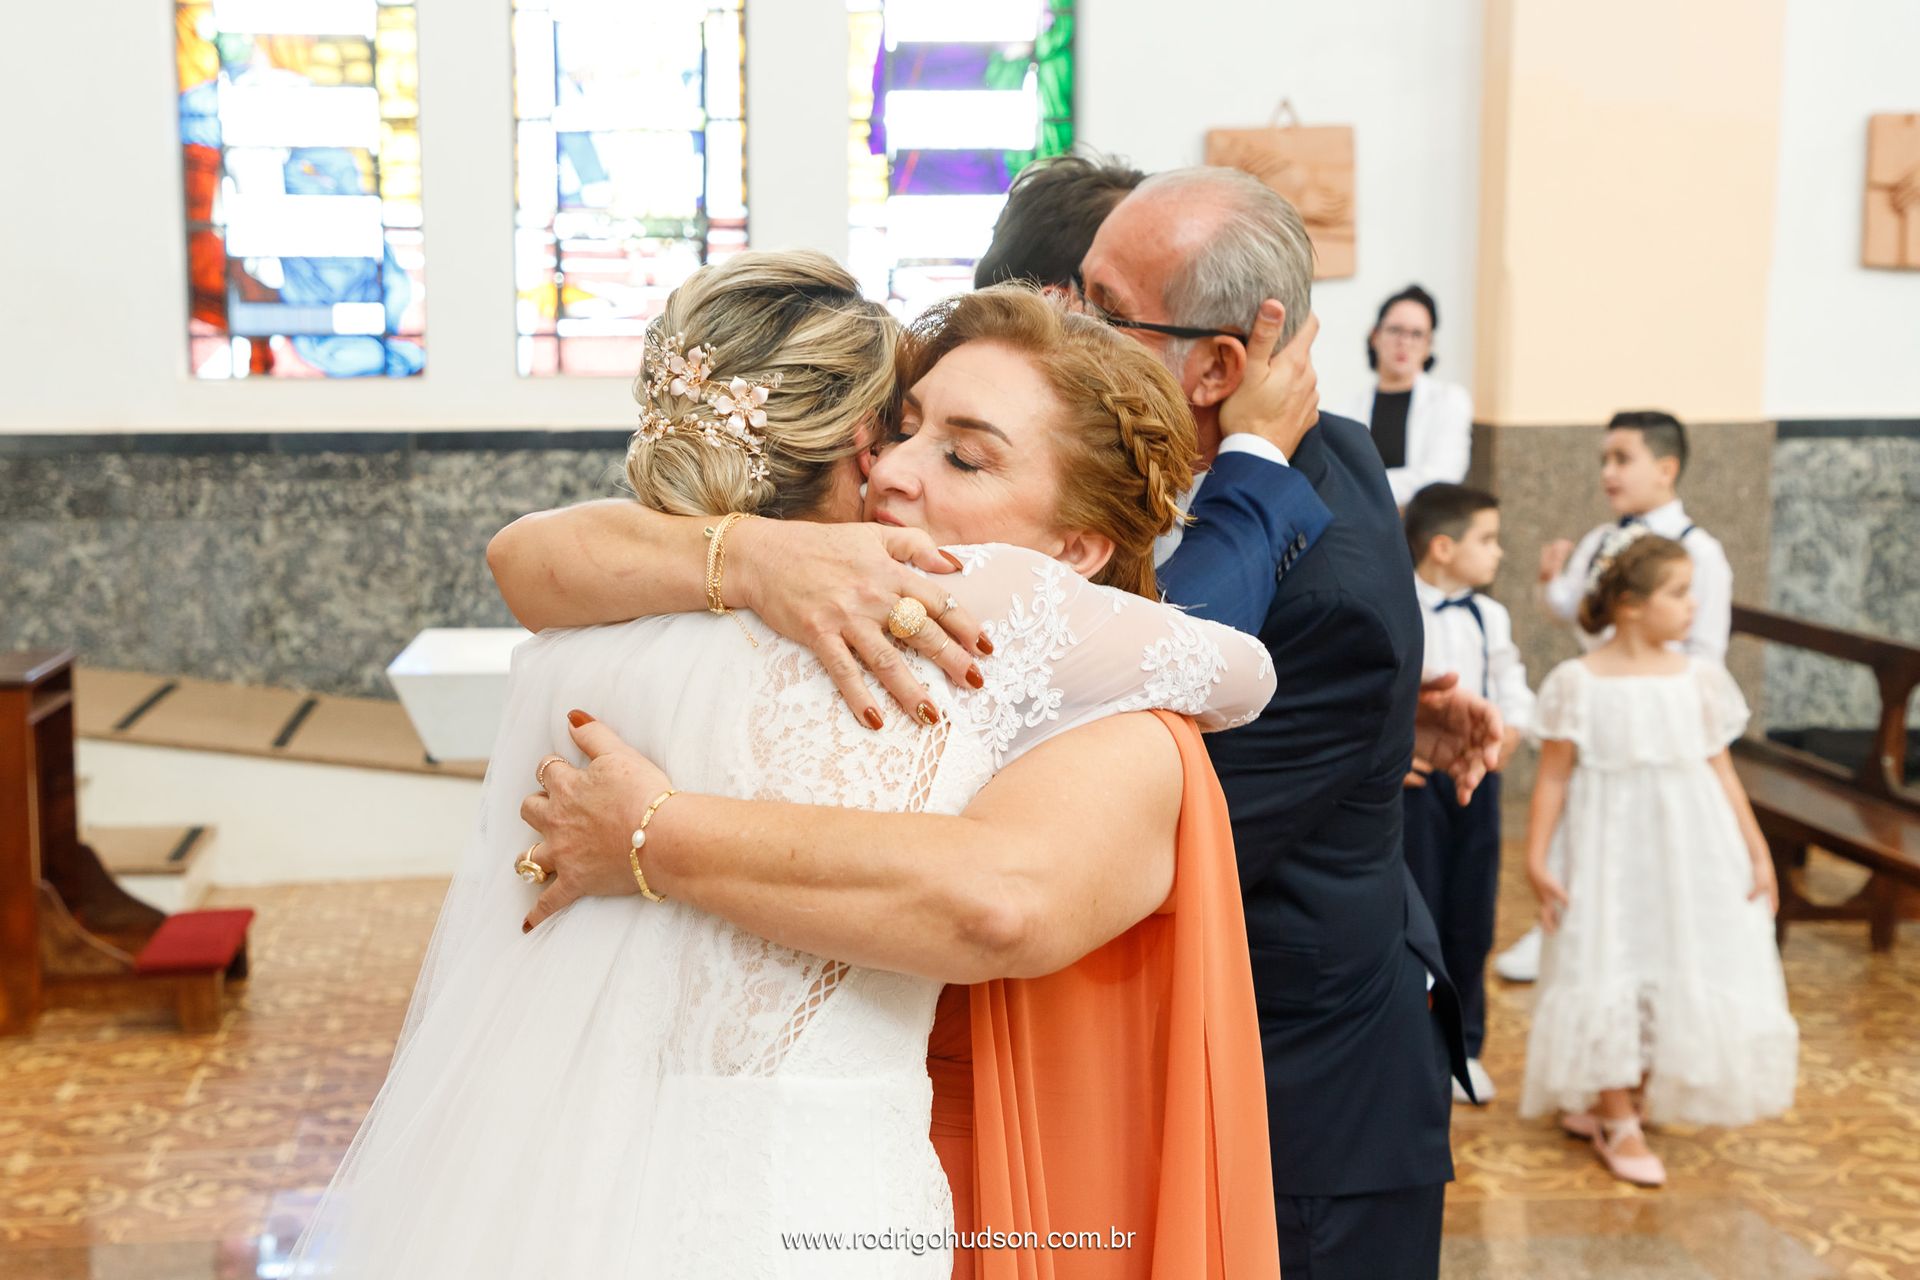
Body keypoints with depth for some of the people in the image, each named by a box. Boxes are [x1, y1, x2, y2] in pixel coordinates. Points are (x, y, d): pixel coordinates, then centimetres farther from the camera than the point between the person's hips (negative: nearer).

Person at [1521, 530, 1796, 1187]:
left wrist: (1757, 852, 7)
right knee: (1610, 983, 0)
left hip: (1692, 852, 4)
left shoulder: (1698, 677, 2)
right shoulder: (1579, 683, -8)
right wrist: (1537, 859, -11)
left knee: (1682, 980, 7)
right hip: (1609, 853, -4)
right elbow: (1553, 777, -6)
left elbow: (1722, 769, 7)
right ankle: (1618, 1124, 15)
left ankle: (1617, 1103, 27)